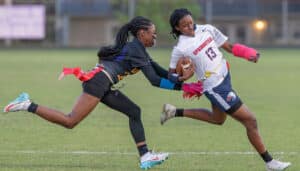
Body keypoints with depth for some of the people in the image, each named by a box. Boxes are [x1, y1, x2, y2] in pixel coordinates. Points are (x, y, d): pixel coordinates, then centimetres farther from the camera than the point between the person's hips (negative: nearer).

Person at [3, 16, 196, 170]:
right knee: (70, 122, -15)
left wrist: (178, 79, 9)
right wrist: (179, 86, -6)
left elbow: (158, 70, 22)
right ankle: (28, 105, -10)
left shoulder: (136, 48, 22)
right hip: (98, 81, -11)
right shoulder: (136, 49, -7)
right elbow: (154, 80, -11)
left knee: (134, 112, 8)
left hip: (103, 86, 11)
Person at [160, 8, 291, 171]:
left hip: (225, 77, 8)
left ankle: (174, 112, 34)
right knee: (250, 120, -5)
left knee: (217, 118, 31)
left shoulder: (207, 29, -2)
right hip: (215, 88, -8)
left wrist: (249, 54, -12)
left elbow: (229, 47, 3)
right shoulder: (180, 49, -17)